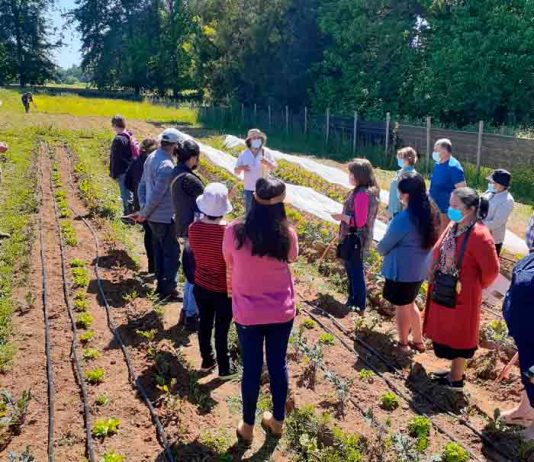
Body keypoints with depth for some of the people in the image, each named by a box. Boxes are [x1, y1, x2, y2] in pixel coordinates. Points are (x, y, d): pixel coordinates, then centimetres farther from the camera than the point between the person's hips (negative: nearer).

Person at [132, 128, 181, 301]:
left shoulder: (151, 157, 6)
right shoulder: (167, 166, -23)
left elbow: (142, 185, 10)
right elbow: (157, 195, -24)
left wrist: (143, 210, 5)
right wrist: (144, 214, -12)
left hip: (153, 216, 9)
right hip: (164, 217, -9)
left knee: (159, 251, 18)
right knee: (171, 253, 1)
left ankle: (161, 285, 29)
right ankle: (169, 290, 7)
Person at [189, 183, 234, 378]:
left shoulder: (194, 228, -15)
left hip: (201, 287, 4)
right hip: (224, 290, -4)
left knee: (204, 324, 22)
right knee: (221, 329, 11)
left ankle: (207, 361, 40)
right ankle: (224, 368, 28)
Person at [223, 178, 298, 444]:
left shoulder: (234, 232, -18)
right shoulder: (287, 234, -15)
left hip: (248, 313, -1)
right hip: (282, 312, 1)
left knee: (251, 369, 14)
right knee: (278, 365, 18)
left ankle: (247, 427, 31)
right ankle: (277, 421, 36)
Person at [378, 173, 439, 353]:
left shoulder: (403, 219, -27)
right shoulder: (427, 213, -2)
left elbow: (383, 247, -15)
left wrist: (381, 248, 9)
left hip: (402, 270, -8)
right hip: (419, 269, 8)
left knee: (402, 308, 12)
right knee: (410, 304, 25)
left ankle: (403, 344, 30)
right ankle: (418, 341, 37)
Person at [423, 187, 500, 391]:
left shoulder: (479, 235, -24)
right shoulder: (453, 226, 0)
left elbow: (491, 269, -19)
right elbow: (438, 252, 14)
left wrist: (476, 285, -3)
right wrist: (435, 279, 11)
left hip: (462, 296, -8)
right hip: (443, 293, 8)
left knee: (458, 336, 9)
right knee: (445, 333, 20)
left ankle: (456, 380, 28)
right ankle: (454, 371, 40)